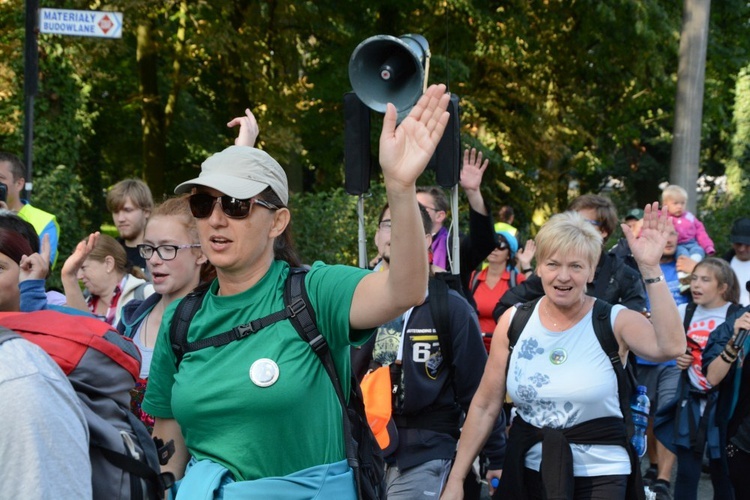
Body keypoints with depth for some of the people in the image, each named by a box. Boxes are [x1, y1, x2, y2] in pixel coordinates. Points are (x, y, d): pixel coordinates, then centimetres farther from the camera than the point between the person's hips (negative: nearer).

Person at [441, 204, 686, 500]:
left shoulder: (614, 322, -8)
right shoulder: (514, 322, 1)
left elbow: (671, 347, -29)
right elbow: (485, 407, 5)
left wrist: (649, 268, -32)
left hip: (599, 475, -2)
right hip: (530, 472, 2)